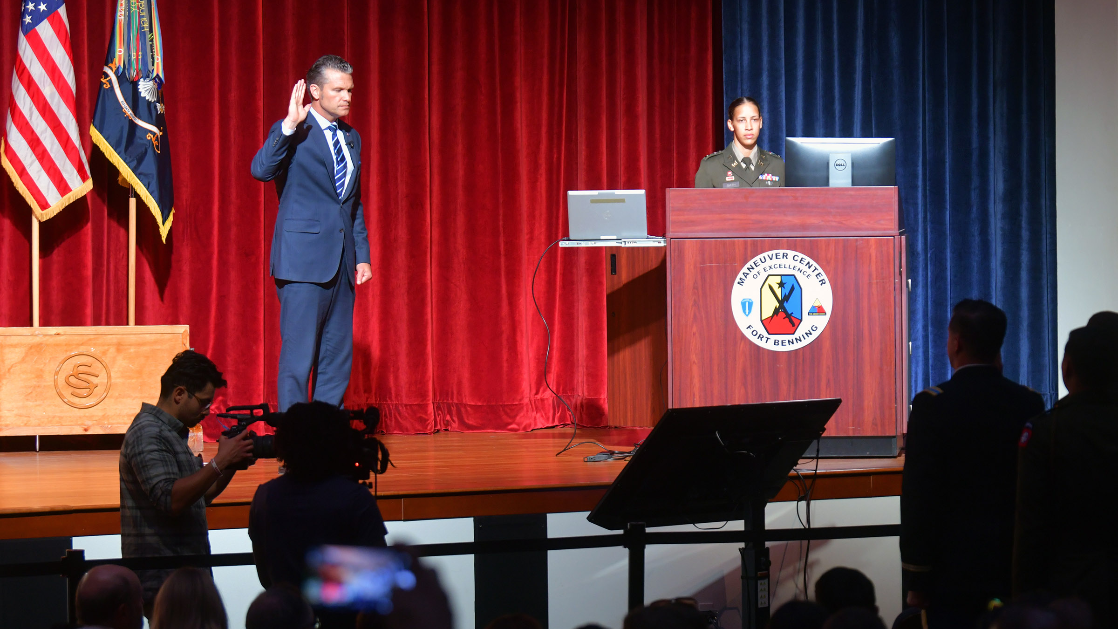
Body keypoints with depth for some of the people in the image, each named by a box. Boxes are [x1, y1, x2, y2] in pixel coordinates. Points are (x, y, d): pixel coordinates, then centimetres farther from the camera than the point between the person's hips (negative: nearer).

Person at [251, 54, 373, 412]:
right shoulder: (292, 134, -3)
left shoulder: (351, 138, 17)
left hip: (342, 261, 7)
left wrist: (362, 255, 15)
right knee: (299, 355, -7)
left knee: (338, 358, 7)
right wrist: (289, 125, -28)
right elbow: (261, 170, -22)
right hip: (304, 259, -7)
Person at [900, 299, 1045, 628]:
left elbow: (918, 496, -11)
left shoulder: (933, 404, -11)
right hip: (1016, 571, 4)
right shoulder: (1029, 403, 0)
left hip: (955, 568, -4)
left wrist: (916, 579, -4)